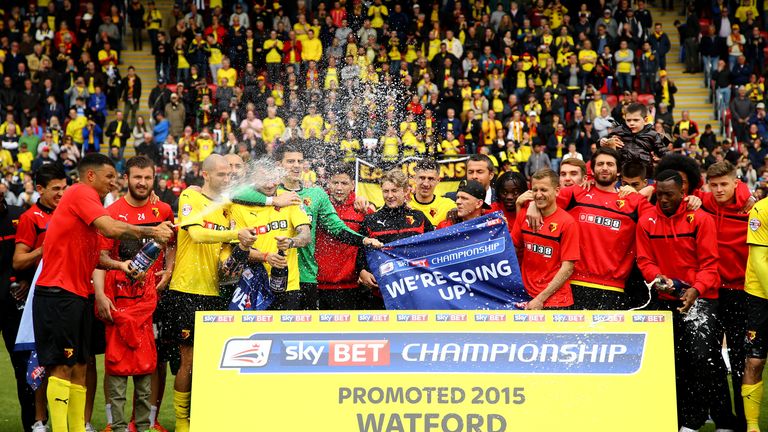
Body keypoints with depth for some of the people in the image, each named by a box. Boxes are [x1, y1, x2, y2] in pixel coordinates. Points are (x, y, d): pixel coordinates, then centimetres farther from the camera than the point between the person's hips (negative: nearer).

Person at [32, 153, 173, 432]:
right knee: (62, 366, -10)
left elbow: (93, 257, 17)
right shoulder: (81, 193, -7)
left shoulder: (88, 199, 20)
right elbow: (112, 229, -22)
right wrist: (152, 232, -11)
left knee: (79, 367, 9)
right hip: (59, 292, -10)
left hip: (77, 295, 10)